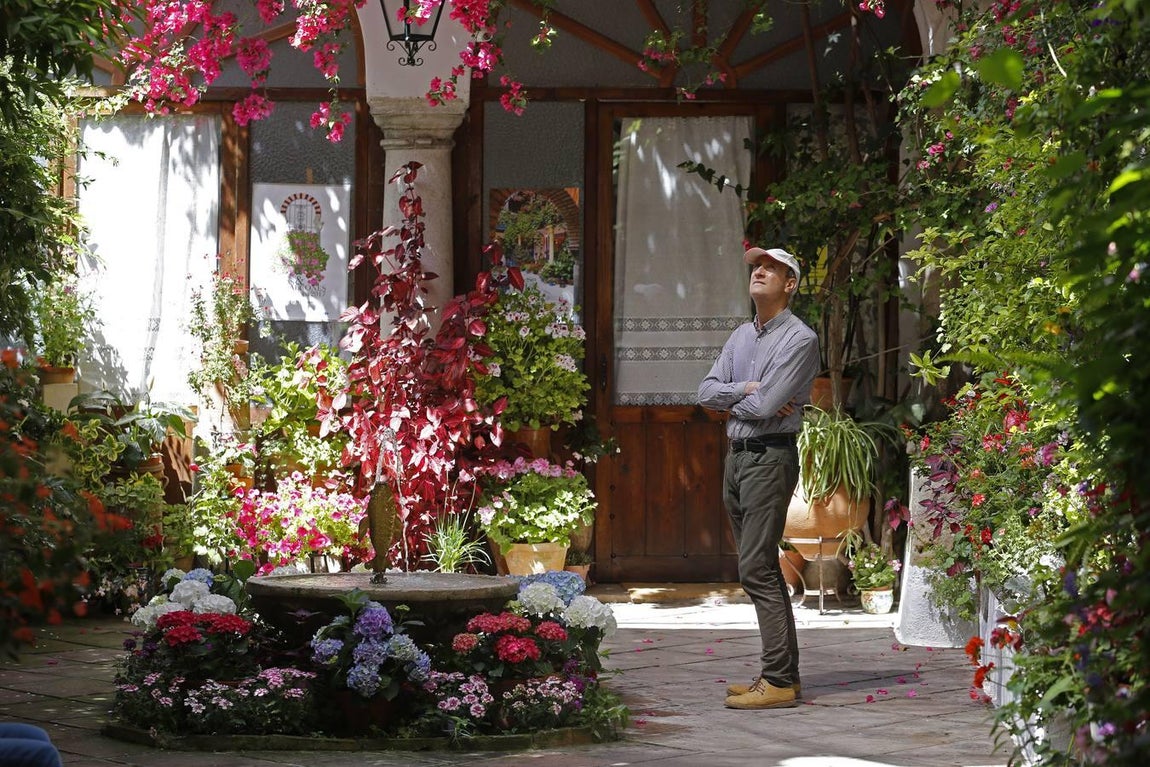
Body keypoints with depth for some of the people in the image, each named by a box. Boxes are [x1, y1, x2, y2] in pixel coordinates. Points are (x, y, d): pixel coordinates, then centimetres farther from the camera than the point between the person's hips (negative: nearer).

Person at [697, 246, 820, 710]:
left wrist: (729, 401, 1)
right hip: (736, 457, 9)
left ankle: (778, 682, -15)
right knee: (761, 568, 10)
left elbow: (766, 407, -18)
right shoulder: (741, 336, 16)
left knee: (757, 568, -14)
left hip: (770, 458, -9)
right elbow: (706, 393, 8)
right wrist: (747, 389, -9)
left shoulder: (800, 339, -9)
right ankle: (782, 671, 15)